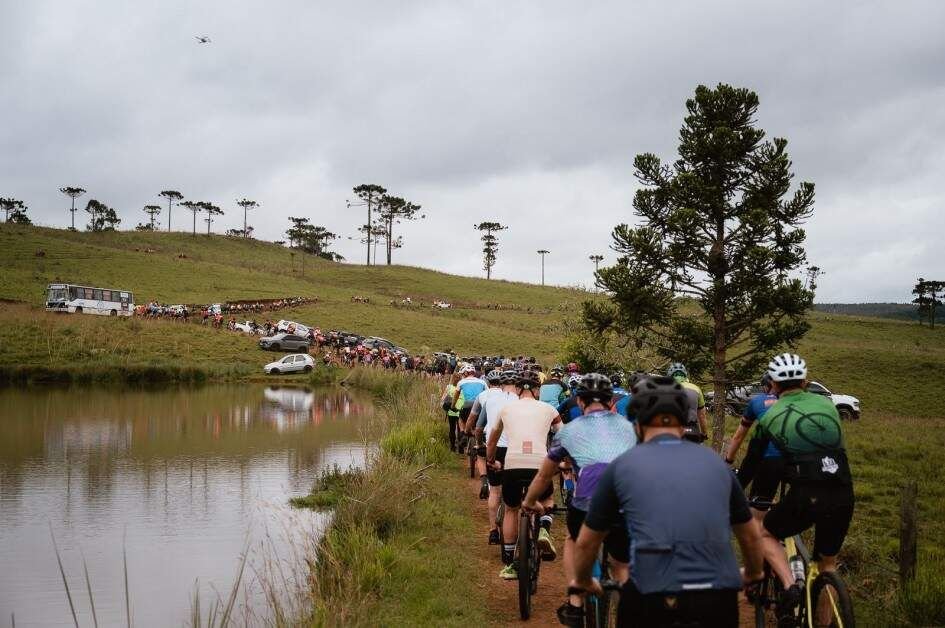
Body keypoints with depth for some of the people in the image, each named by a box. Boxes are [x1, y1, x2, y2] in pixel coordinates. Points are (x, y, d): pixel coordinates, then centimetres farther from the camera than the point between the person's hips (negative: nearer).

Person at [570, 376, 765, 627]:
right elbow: (751, 535, 30)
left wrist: (582, 582, 40)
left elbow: (586, 542, 19)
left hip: (654, 601, -2)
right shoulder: (714, 461, 17)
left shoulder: (622, 466, 10)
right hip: (720, 602, 2)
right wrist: (753, 574, 50)